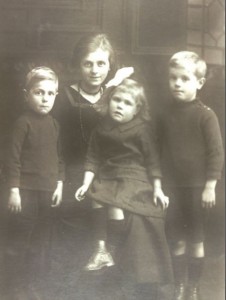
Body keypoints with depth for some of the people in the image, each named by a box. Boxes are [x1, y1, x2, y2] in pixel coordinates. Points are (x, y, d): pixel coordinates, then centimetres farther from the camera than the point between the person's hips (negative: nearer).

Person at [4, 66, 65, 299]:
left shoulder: (54, 124, 8)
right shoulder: (23, 122, -10)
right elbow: (13, 157, -12)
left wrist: (59, 184, 7)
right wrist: (13, 189, -15)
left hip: (48, 191, 6)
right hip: (26, 191, -6)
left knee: (42, 241, 15)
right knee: (18, 242, 2)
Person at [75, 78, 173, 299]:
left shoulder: (141, 130, -10)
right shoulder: (101, 128, 1)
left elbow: (152, 160, -6)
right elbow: (93, 158, 4)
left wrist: (157, 189, -6)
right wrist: (86, 183, -6)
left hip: (134, 177, -5)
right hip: (108, 175, 5)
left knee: (115, 205, -25)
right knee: (97, 199, -17)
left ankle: (111, 252, -8)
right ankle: (100, 249, -10)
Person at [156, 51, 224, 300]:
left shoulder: (205, 115, -9)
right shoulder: (165, 114, 3)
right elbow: (161, 151, 9)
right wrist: (161, 184, 6)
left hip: (197, 187, -3)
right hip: (172, 186, 3)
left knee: (196, 240, 9)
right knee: (177, 241, 10)